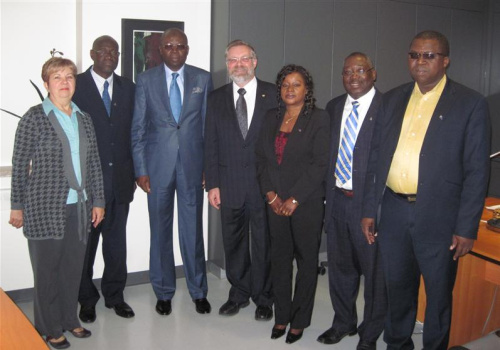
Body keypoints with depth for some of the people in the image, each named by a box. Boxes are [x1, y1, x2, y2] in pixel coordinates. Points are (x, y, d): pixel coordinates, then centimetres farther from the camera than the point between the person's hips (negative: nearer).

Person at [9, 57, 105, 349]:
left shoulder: (84, 119, 9)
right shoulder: (34, 118, -5)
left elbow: (94, 163, 11)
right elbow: (20, 164, -4)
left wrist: (98, 201, 9)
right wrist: (17, 207, -3)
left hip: (79, 206, 4)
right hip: (45, 207, -4)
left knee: (74, 267, 12)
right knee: (47, 268, 7)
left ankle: (69, 319, 29)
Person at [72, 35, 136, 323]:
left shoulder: (129, 88, 9)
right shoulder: (75, 86, -3)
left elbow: (134, 131, 10)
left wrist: (134, 172, 5)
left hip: (121, 178, 3)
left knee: (117, 240, 12)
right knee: (86, 241, 8)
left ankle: (115, 295, 27)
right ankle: (87, 299, 23)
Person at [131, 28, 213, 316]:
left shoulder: (203, 79, 4)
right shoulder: (146, 79, 2)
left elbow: (208, 124, 5)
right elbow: (138, 127, 2)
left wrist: (210, 166, 1)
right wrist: (140, 169, -4)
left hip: (193, 164, 0)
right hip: (158, 165, 0)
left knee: (193, 228, 7)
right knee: (160, 230, 8)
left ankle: (198, 291, 22)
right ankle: (164, 292, 23)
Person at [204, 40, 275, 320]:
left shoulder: (274, 95, -1)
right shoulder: (217, 99, 7)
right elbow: (211, 144, 5)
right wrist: (212, 184, 0)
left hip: (264, 184, -2)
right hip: (229, 185, 3)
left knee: (263, 244, 8)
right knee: (234, 244, 13)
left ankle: (263, 298, 25)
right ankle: (239, 294, 31)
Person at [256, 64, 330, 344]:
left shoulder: (319, 118, -5)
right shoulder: (272, 118, 10)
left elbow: (320, 164, -12)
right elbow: (262, 158, 9)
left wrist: (294, 199, -14)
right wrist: (270, 194, -3)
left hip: (307, 203, -4)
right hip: (276, 202, 4)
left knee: (307, 262, 6)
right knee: (280, 260, 10)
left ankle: (300, 320, 20)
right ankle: (282, 315, 24)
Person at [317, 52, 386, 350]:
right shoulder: (334, 107, 10)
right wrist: (329, 191, 9)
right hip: (338, 200, 6)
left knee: (374, 270, 8)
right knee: (340, 266, 19)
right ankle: (344, 322, 40)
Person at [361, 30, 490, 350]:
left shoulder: (471, 104, -5)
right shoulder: (393, 100, 9)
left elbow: (477, 171, -7)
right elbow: (376, 158, 10)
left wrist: (467, 228, -11)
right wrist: (370, 210, 6)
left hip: (438, 217, -4)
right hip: (393, 212, 4)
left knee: (439, 294, 11)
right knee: (398, 288, 18)